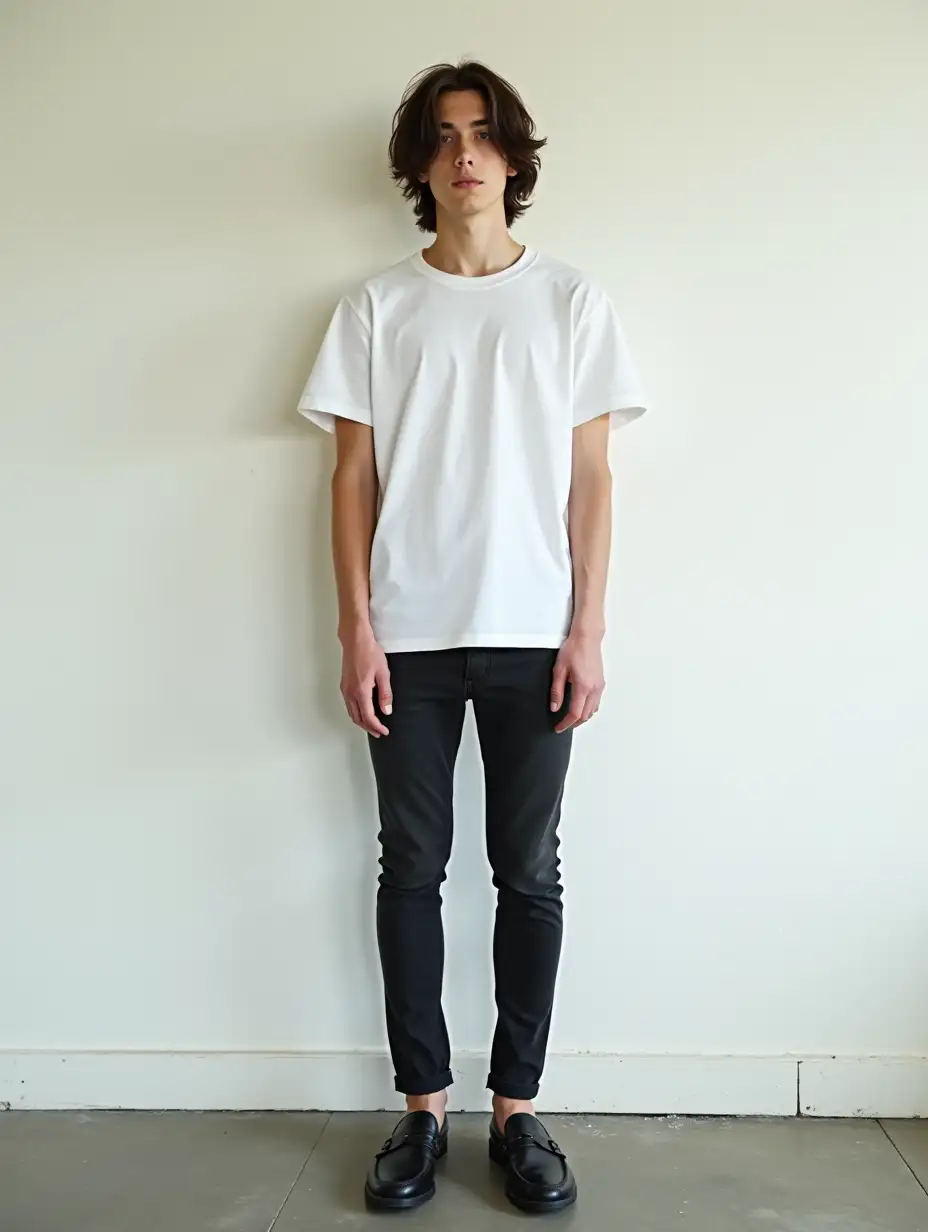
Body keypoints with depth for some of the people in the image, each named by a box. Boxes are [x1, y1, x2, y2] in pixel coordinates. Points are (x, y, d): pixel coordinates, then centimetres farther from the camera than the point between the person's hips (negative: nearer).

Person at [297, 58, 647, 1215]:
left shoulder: (572, 300, 6)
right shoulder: (376, 306, 7)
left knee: (529, 873, 5)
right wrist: (356, 626, -4)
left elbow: (590, 476, 3)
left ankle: (517, 1109, 20)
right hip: (410, 633, 1)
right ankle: (423, 1107, 20)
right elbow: (354, 476, 4)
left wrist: (587, 628, -4)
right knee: (412, 868, 6)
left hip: (532, 633, 0)